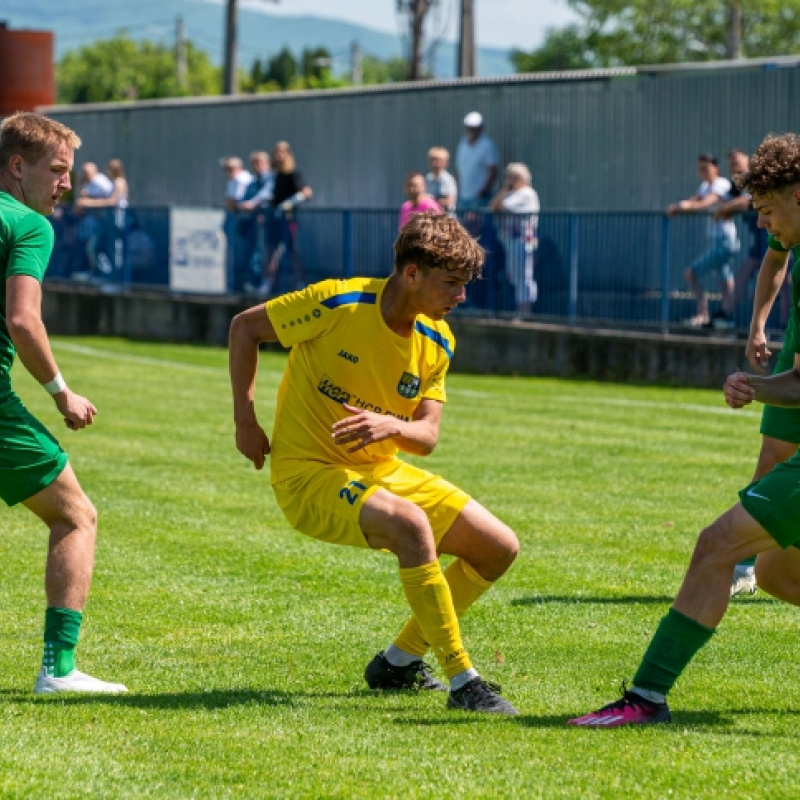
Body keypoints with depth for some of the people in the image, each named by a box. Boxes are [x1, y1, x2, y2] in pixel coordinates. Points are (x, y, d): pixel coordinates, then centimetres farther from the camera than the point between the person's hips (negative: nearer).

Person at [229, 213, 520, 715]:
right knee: (411, 523, -36)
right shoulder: (338, 304, -18)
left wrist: (392, 426, -26)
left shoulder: (437, 342, 0)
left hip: (381, 473, 8)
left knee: (499, 547, 3)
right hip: (309, 473, -7)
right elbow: (245, 327, -6)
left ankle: (399, 662, 18)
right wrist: (246, 420, -8)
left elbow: (427, 437, -3)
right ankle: (461, 681, -28)